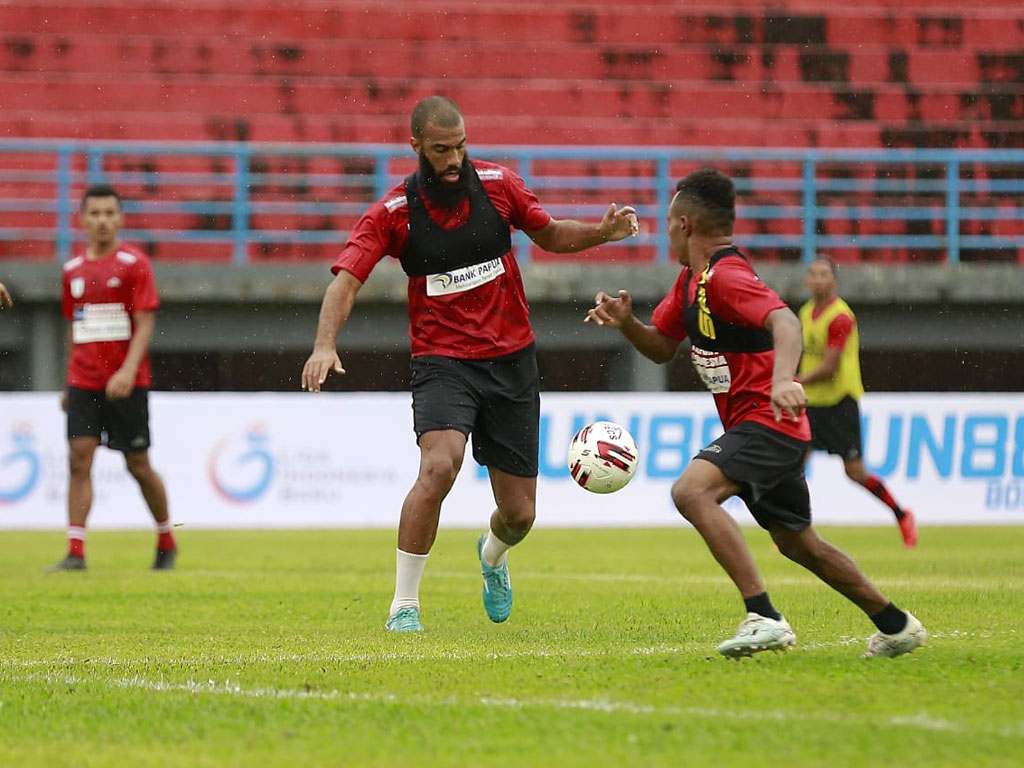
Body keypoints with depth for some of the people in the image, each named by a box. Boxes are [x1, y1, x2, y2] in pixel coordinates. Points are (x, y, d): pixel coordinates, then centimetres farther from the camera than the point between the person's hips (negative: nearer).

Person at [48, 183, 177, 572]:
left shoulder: (133, 263, -5)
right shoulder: (73, 269, 10)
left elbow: (145, 323, -9)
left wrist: (128, 371, -21)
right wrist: (69, 383, 17)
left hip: (126, 383, -4)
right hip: (83, 380, 4)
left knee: (138, 464, 4)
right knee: (79, 459, -9)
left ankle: (166, 542, 24)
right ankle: (75, 553, -11)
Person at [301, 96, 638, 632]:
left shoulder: (497, 185, -1)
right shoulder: (393, 212, -8)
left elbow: (549, 234, 15)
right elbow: (347, 279, -15)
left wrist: (603, 232, -5)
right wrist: (325, 345, -32)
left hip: (511, 361, 3)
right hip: (442, 361, -3)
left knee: (519, 513, 5)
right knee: (439, 466, -32)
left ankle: (492, 557, 45)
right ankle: (404, 605, -20)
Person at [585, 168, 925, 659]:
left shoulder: (725, 276, -18)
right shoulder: (692, 279, 13)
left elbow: (784, 322, -33)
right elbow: (662, 347, 20)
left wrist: (783, 380, -51)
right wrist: (625, 322, -1)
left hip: (768, 419, -11)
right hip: (751, 428, 11)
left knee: (692, 491, -29)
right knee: (797, 543, 21)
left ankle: (764, 618, -34)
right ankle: (896, 627, 34)